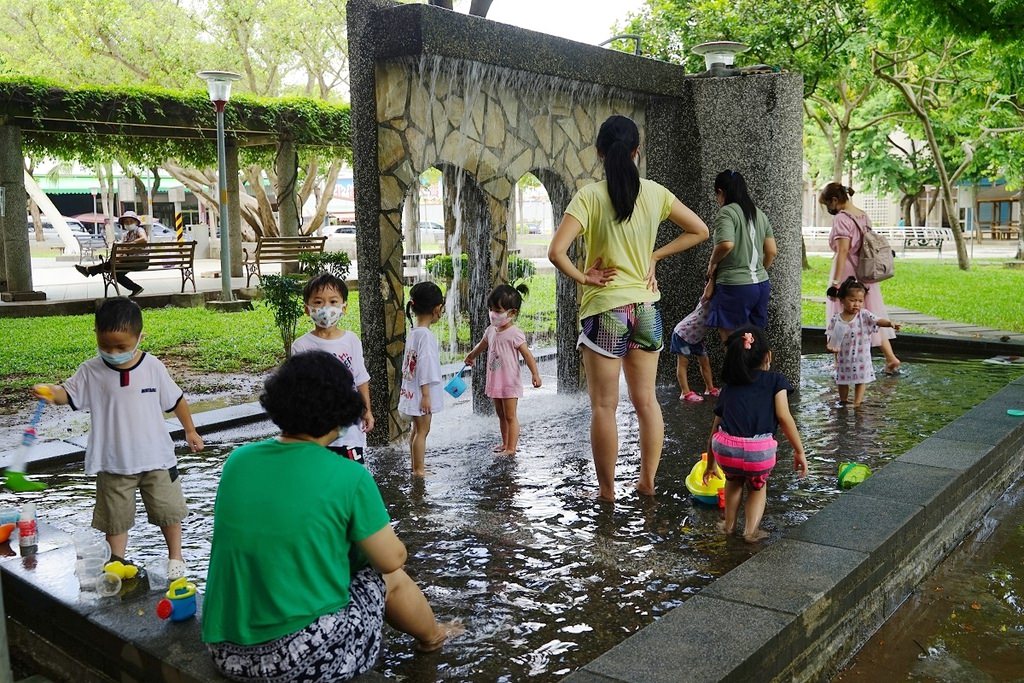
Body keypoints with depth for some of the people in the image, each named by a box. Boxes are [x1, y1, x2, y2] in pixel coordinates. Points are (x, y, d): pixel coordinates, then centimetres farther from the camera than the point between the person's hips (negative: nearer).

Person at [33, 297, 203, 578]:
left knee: (169, 510, 11)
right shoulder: (91, 371, -7)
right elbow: (68, 393, -14)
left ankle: (175, 557, 31)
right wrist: (51, 392, -37)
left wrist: (190, 431, 10)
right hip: (113, 463, 0)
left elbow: (176, 400, 3)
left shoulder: (152, 366, -8)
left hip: (156, 458, 0)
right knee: (116, 517, 10)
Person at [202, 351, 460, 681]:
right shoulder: (348, 476, -15)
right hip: (310, 654, -5)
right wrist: (369, 539, 19)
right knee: (390, 576, 20)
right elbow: (392, 558, -3)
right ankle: (432, 636, 49)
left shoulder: (237, 460, 0)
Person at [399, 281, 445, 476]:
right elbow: (425, 366, -22)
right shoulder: (426, 335, -20)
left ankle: (417, 466, 26)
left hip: (412, 392, 9)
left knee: (417, 429, 17)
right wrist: (426, 395, -19)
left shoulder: (412, 332, 7)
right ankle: (418, 469, 8)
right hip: (421, 392, -9)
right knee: (422, 430, 1)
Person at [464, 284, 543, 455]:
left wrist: (535, 374, -31)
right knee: (501, 415, 17)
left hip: (510, 382, -7)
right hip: (495, 381, 7)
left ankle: (511, 448, 2)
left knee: (510, 416, -2)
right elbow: (482, 346, 26)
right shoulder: (490, 330, 5)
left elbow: (527, 355, -21)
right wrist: (471, 357, 42)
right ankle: (505, 442, 28)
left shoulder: (515, 334, -17)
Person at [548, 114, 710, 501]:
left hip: (604, 310, -4)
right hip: (646, 308, 4)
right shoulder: (655, 193, 0)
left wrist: (582, 278, -7)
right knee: (646, 400, 14)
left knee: (604, 406, 5)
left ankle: (606, 490, 14)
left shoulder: (590, 197, -12)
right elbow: (699, 230, 9)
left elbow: (556, 252, -22)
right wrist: (655, 256, 7)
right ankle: (648, 480, 23)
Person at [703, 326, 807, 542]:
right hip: (759, 452, -2)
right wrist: (799, 451, 8)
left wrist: (711, 464, 36)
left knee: (734, 479, 36)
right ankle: (751, 530, 15)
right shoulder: (775, 380, 14)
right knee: (758, 486, 30)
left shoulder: (729, 387, 23)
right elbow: (784, 417, 1)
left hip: (725, 449, 3)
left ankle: (729, 523, 37)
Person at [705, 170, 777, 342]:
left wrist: (712, 263, -8)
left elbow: (726, 244, -25)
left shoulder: (726, 212, -10)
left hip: (735, 285, -8)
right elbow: (772, 251, 14)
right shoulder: (759, 214, 14)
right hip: (761, 284, 8)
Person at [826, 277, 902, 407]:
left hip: (862, 358, -1)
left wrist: (890, 323, -43)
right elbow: (830, 337, -5)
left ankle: (857, 404, 19)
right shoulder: (836, 319, -8)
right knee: (842, 381, 16)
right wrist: (830, 346, -26)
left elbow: (878, 321, -23)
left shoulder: (864, 315, -9)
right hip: (844, 359, 1)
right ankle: (842, 402, 36)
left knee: (861, 381, 7)